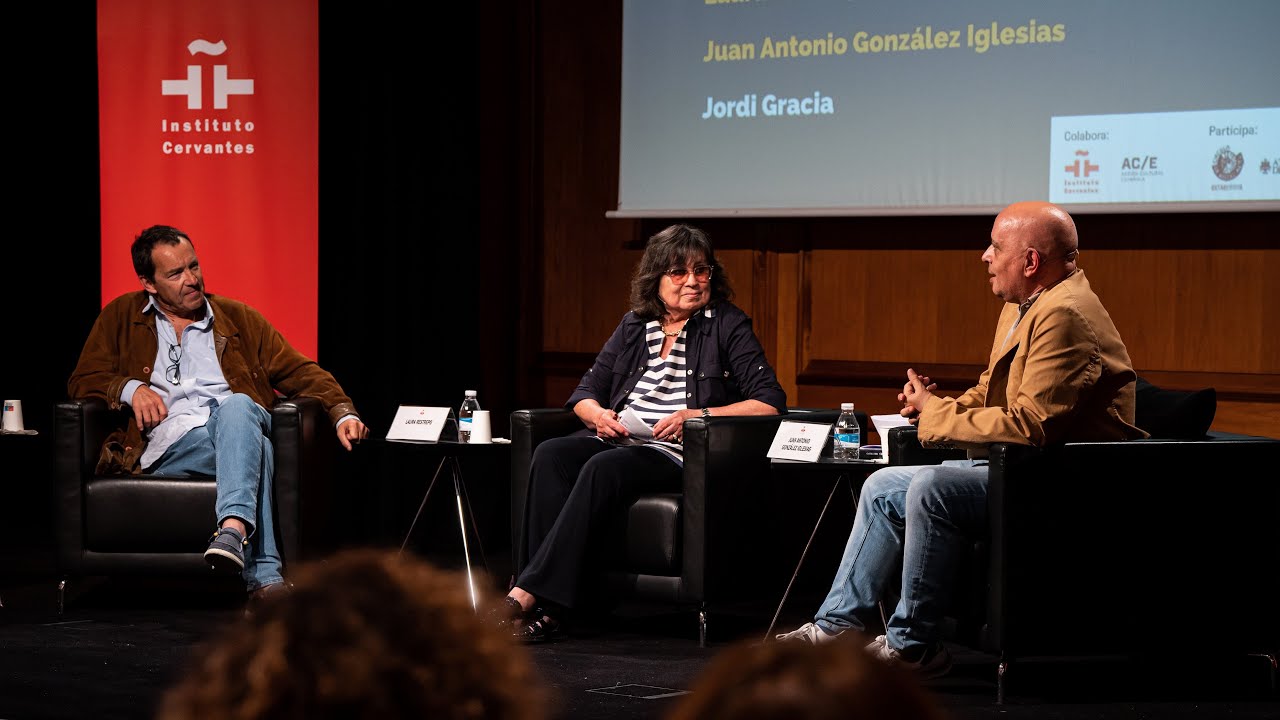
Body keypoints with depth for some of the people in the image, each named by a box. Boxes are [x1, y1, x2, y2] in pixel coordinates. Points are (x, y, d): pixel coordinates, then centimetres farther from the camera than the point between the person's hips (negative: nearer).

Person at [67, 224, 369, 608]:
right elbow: (82, 381, 16)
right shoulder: (120, 318, 20)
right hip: (172, 444, -2)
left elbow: (300, 371, 18)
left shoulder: (238, 318, 22)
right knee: (256, 447, -35)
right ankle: (265, 576, -51)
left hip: (240, 419, 2)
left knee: (236, 407, -38)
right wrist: (130, 388, -5)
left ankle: (233, 528, -59)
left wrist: (343, 413, 1)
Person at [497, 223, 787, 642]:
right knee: (550, 455, -26)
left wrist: (699, 415, -15)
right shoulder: (634, 326, 18)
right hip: (619, 442, 5)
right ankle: (545, 610, -35)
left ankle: (527, 596, -38)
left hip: (681, 454, -5)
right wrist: (598, 414, -4)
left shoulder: (727, 325, 4)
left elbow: (770, 403, -5)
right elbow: (586, 392, 20)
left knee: (605, 468, -34)